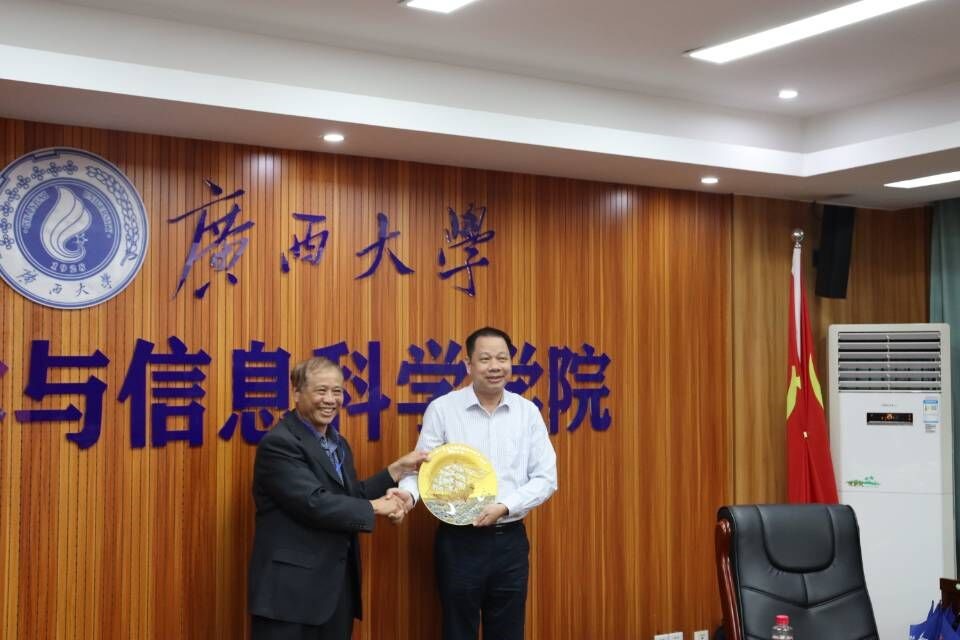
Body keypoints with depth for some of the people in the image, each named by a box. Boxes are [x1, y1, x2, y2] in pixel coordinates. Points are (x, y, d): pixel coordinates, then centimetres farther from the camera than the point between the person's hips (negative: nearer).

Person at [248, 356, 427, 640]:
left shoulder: (338, 442, 15)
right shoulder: (279, 443, -15)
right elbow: (315, 503, -23)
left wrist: (399, 469, 11)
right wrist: (376, 507, -13)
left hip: (338, 585, 9)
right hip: (292, 588, -8)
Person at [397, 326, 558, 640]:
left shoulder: (528, 411, 2)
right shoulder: (442, 409, -5)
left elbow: (546, 478, 2)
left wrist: (505, 506, -13)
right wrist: (408, 492, -26)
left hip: (511, 540, 2)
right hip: (459, 540, -2)